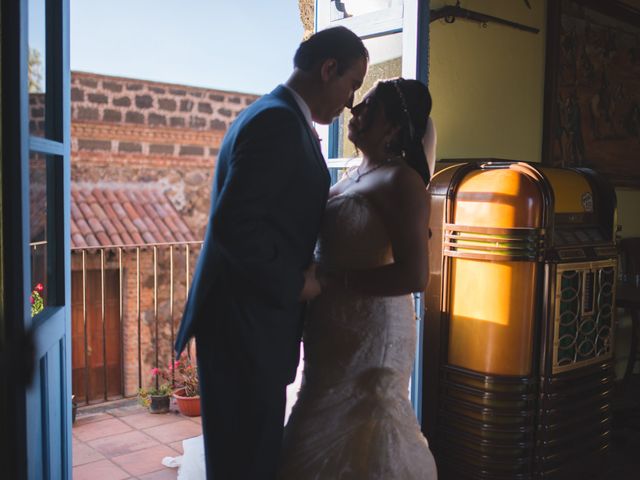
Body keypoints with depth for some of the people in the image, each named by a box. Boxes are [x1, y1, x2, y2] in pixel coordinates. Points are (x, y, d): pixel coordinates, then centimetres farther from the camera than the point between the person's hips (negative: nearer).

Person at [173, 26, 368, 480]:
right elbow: (233, 223, -26)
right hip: (247, 320, -10)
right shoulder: (279, 122, -17)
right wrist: (295, 283, -15)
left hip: (255, 311, 10)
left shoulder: (276, 116, 15)